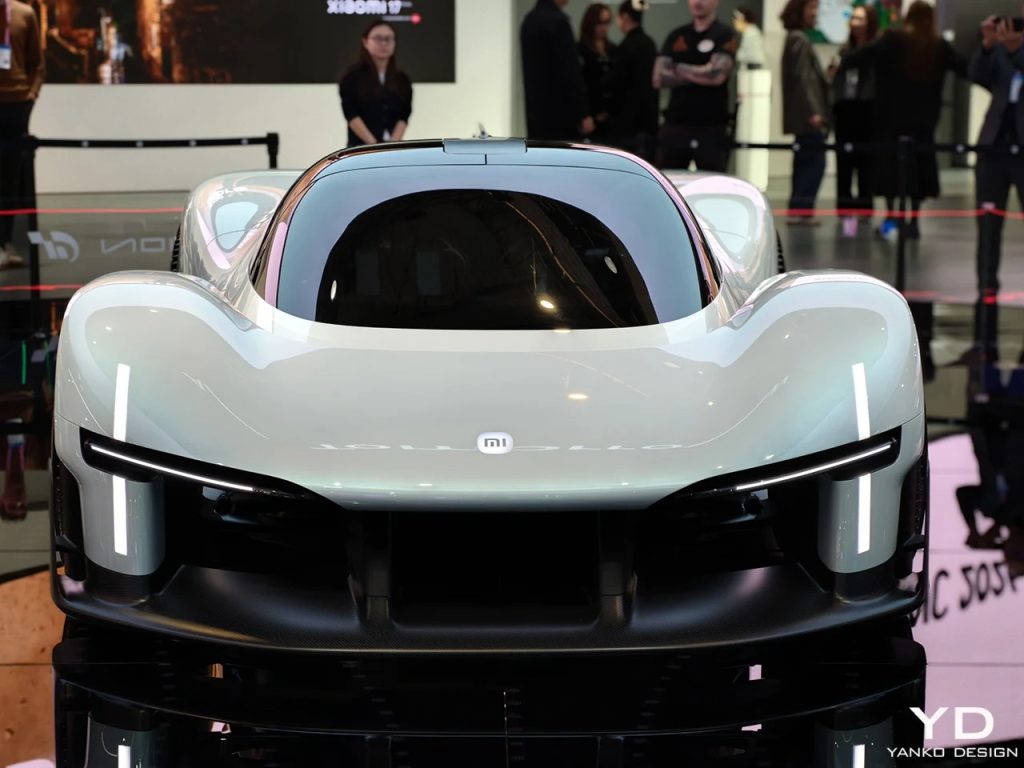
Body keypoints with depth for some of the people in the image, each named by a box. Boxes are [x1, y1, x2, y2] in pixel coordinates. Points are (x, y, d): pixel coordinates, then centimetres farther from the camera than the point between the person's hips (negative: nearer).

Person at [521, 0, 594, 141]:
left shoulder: (529, 20, 11)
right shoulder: (558, 20, -16)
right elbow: (570, 71, -18)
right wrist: (584, 113, -15)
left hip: (536, 111, 9)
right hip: (561, 113, -9)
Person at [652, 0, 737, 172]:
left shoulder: (725, 36, 0)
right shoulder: (676, 36, 12)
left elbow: (717, 74, -15)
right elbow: (659, 78, 2)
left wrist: (679, 69, -2)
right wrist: (701, 74, -6)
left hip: (711, 128, -4)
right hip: (674, 125, 4)